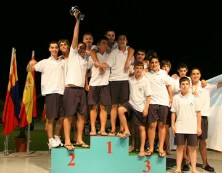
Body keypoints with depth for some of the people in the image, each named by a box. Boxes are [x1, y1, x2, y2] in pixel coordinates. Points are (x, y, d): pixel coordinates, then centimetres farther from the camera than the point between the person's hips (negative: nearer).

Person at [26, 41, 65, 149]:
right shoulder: (45, 62, 7)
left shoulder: (63, 62, 15)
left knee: (62, 117, 7)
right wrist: (30, 64, -17)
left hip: (62, 92, 4)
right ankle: (51, 141, 0)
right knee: (51, 118, -5)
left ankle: (57, 137, 24)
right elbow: (29, 69, 4)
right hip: (50, 92, -4)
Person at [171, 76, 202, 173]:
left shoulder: (194, 98, 2)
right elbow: (173, 113, 5)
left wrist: (199, 127, -1)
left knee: (192, 148, 5)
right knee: (179, 147, 5)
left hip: (192, 128, 0)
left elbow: (198, 113, 3)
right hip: (179, 127, 0)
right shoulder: (176, 98, 3)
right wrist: (173, 125, 0)